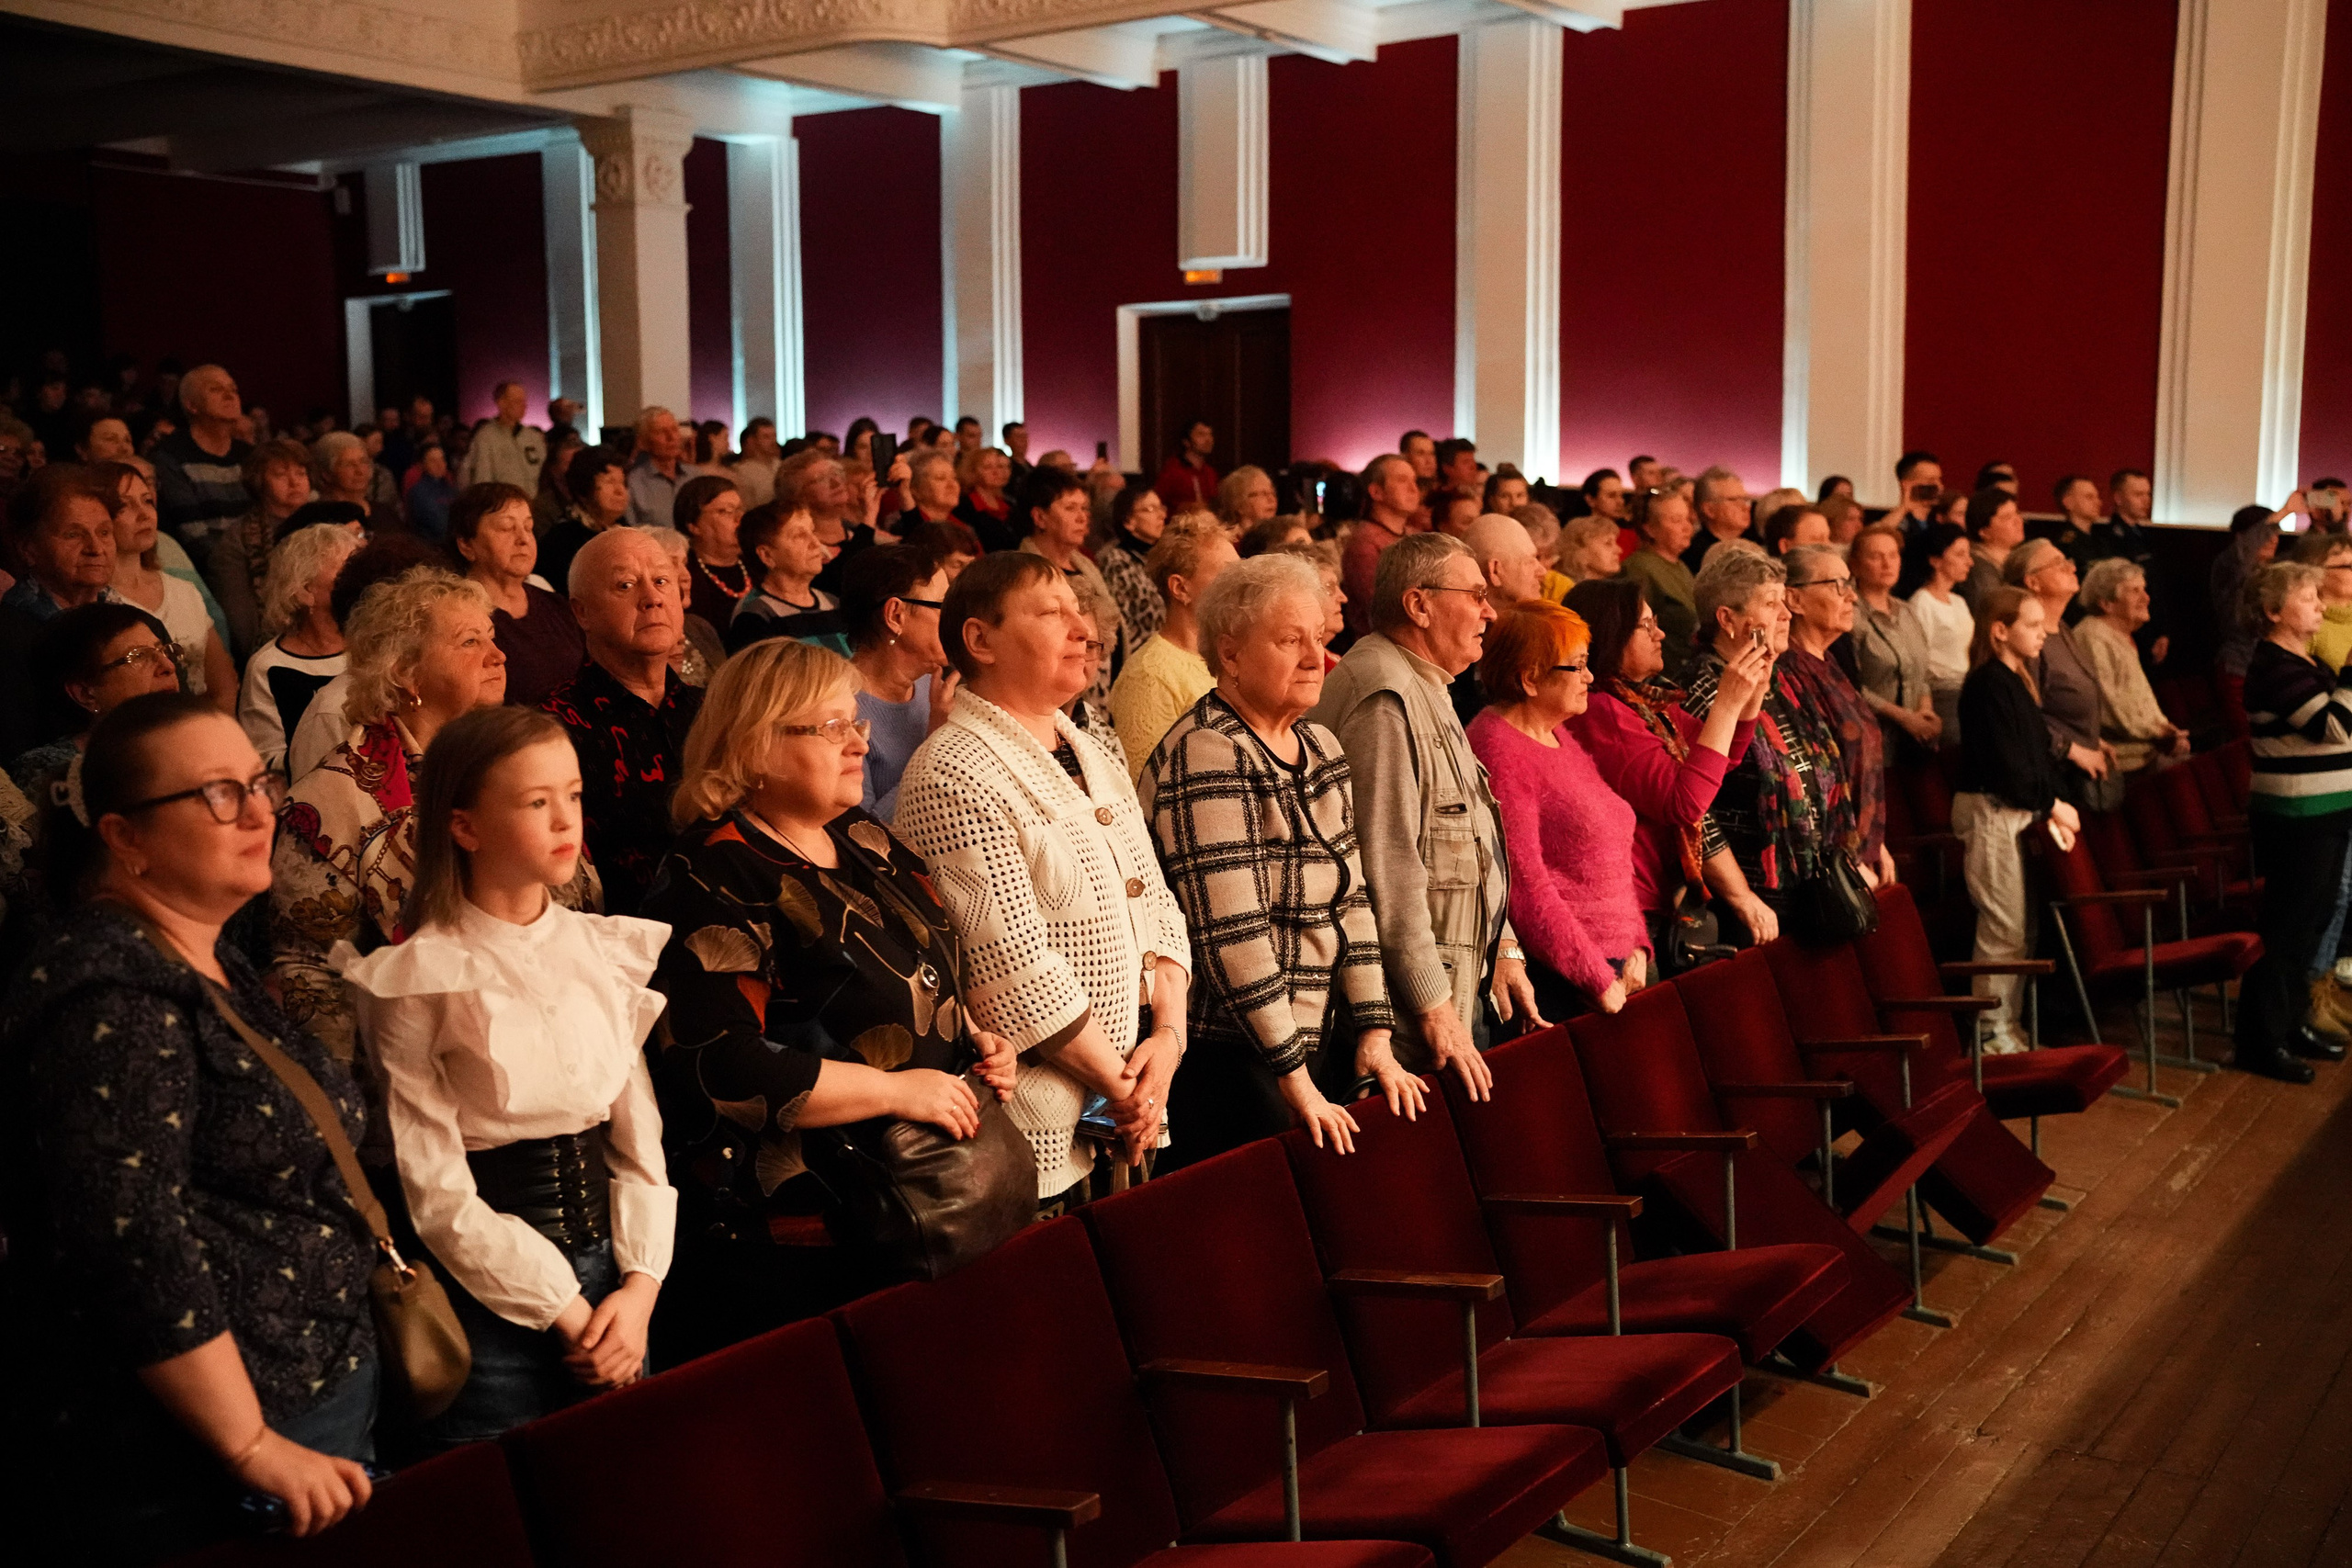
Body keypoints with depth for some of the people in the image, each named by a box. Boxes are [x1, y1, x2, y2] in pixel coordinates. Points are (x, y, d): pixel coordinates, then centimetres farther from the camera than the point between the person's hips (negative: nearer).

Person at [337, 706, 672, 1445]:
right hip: (490, 1298, -5)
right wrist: (565, 1314, -11)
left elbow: (641, 1140, 5)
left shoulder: (605, 952, 5)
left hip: (611, 1280, 5)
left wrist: (640, 1287, -8)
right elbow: (437, 1195, -11)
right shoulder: (419, 982, -10)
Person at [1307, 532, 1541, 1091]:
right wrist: (1433, 1007, -23)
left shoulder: (1427, 690, 18)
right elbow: (1387, 866, -24)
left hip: (1465, 982, 10)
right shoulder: (1384, 698, -18)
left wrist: (1504, 951, 18)